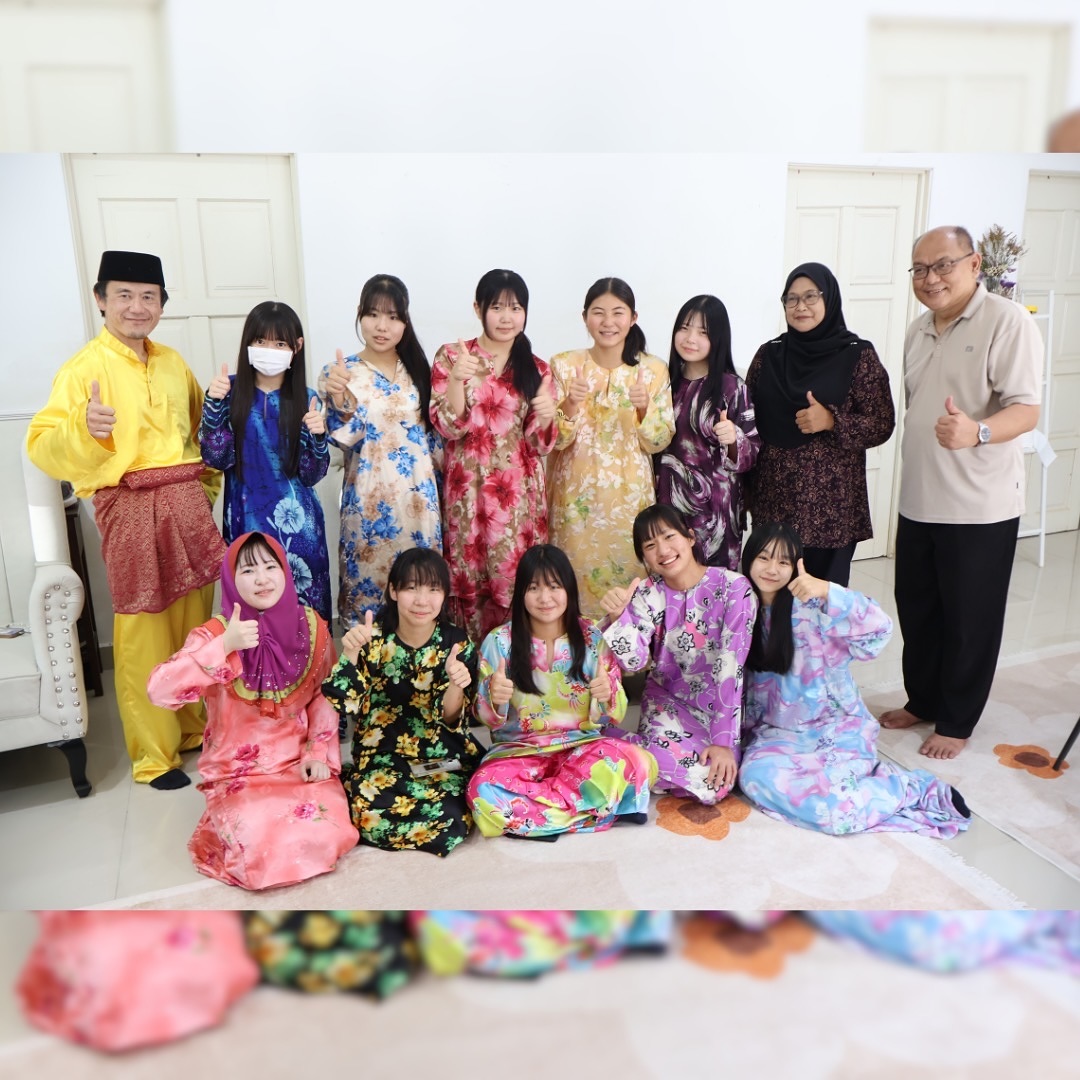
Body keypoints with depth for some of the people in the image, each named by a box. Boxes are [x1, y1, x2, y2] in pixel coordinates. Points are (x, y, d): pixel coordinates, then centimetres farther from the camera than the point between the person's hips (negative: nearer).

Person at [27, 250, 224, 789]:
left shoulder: (172, 362, 14)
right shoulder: (86, 367, -5)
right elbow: (44, 446, -14)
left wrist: (208, 486, 19)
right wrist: (85, 429, -33)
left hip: (188, 503, 6)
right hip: (132, 508, -6)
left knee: (195, 626, 12)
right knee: (144, 638, -1)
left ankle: (195, 725, 29)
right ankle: (154, 755, 13)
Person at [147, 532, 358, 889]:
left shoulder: (310, 626, -3)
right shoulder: (214, 634, -11)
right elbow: (159, 691, -26)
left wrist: (319, 754, -3)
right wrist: (224, 647, -33)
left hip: (298, 762, 3)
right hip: (237, 772, -2)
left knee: (328, 834, -20)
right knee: (264, 850, -26)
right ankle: (231, 822, 11)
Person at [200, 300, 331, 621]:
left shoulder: (305, 399, -1)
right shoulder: (231, 391, -2)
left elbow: (311, 475, -2)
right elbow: (216, 457, -8)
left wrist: (317, 436, -19)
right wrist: (213, 402, -18)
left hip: (296, 520, 0)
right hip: (246, 517, 0)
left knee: (304, 603, 6)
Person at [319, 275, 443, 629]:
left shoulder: (417, 368, 7)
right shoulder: (341, 373, -4)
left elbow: (433, 432, 12)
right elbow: (347, 439, -12)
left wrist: (441, 485, 12)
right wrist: (339, 399, -29)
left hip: (418, 496, 3)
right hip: (371, 498, -3)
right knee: (370, 573, 3)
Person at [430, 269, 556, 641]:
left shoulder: (536, 369, 7)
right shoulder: (451, 357, 1)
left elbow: (540, 444, 5)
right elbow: (448, 427, -7)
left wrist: (545, 416, -17)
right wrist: (457, 378, -22)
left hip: (519, 493, 1)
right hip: (468, 489, -1)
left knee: (518, 580, 2)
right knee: (470, 576, 4)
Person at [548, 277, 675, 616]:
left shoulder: (653, 369, -2)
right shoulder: (563, 365, -3)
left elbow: (658, 443, -2)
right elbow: (552, 439, -5)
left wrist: (645, 408, -21)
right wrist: (570, 405, -23)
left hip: (630, 497, 1)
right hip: (577, 496, 0)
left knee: (628, 575, 8)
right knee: (578, 577, 6)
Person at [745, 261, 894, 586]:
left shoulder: (858, 355, -3)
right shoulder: (769, 354, 7)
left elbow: (882, 424, -3)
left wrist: (832, 421, -20)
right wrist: (745, 488, 4)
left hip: (830, 504, -3)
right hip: (773, 499, 3)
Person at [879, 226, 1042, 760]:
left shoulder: (1008, 321, -11)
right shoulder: (918, 330, 12)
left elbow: (1025, 410, -19)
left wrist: (977, 432, -40)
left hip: (979, 508, -7)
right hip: (918, 502, 7)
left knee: (969, 621, 6)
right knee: (916, 610, 16)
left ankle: (956, 722, 22)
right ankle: (922, 700, 34)